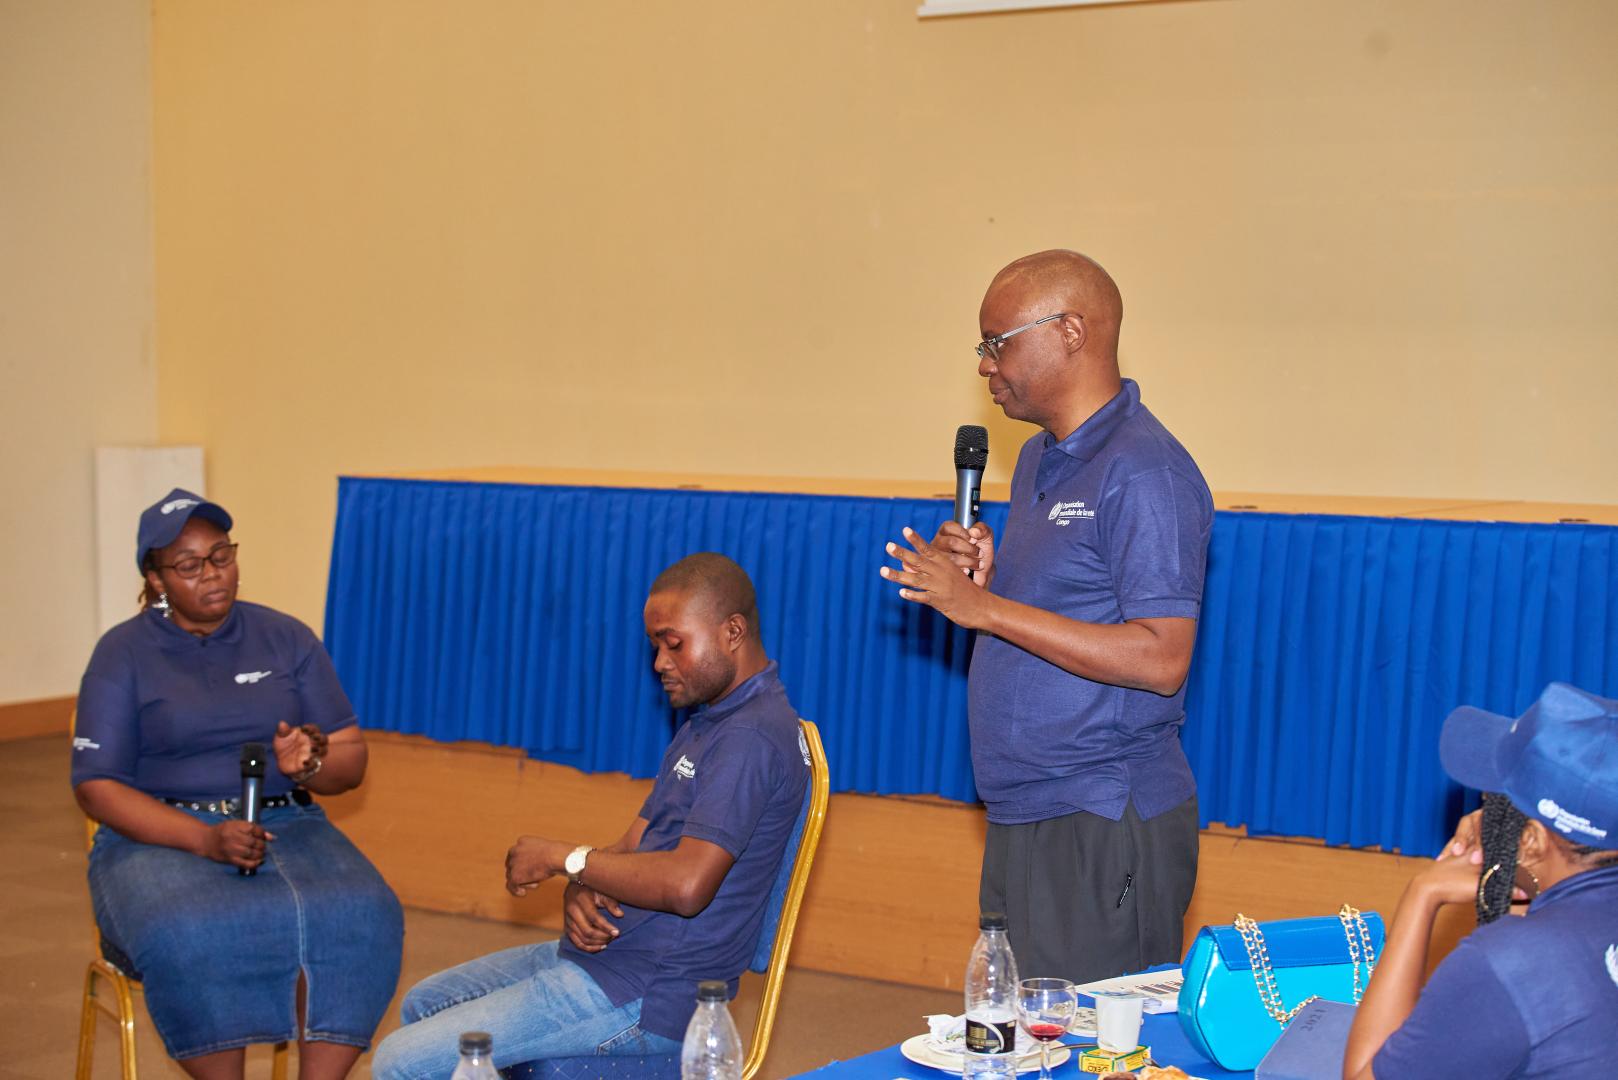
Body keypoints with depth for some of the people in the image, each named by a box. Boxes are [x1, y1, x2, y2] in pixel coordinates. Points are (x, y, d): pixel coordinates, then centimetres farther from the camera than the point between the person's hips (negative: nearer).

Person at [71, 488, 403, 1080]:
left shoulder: (288, 639, 10)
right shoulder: (123, 653, 3)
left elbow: (351, 761, 10)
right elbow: (96, 787, -3)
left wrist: (310, 767, -16)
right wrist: (206, 839, -18)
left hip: (285, 824, 2)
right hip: (160, 833, -2)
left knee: (358, 918, -30)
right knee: (191, 938, -36)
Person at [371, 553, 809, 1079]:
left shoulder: (752, 738, -21)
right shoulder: (708, 722, 16)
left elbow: (685, 884, -31)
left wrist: (563, 858, -16)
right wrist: (580, 889, -8)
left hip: (644, 997, -11)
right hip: (607, 955, 11)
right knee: (422, 1004, 22)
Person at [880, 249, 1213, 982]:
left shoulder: (1146, 473, -15)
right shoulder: (1039, 460, 16)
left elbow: (1160, 660, -23)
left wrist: (984, 607, -21)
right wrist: (981, 575, 2)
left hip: (1106, 831, -9)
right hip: (1023, 818, 9)